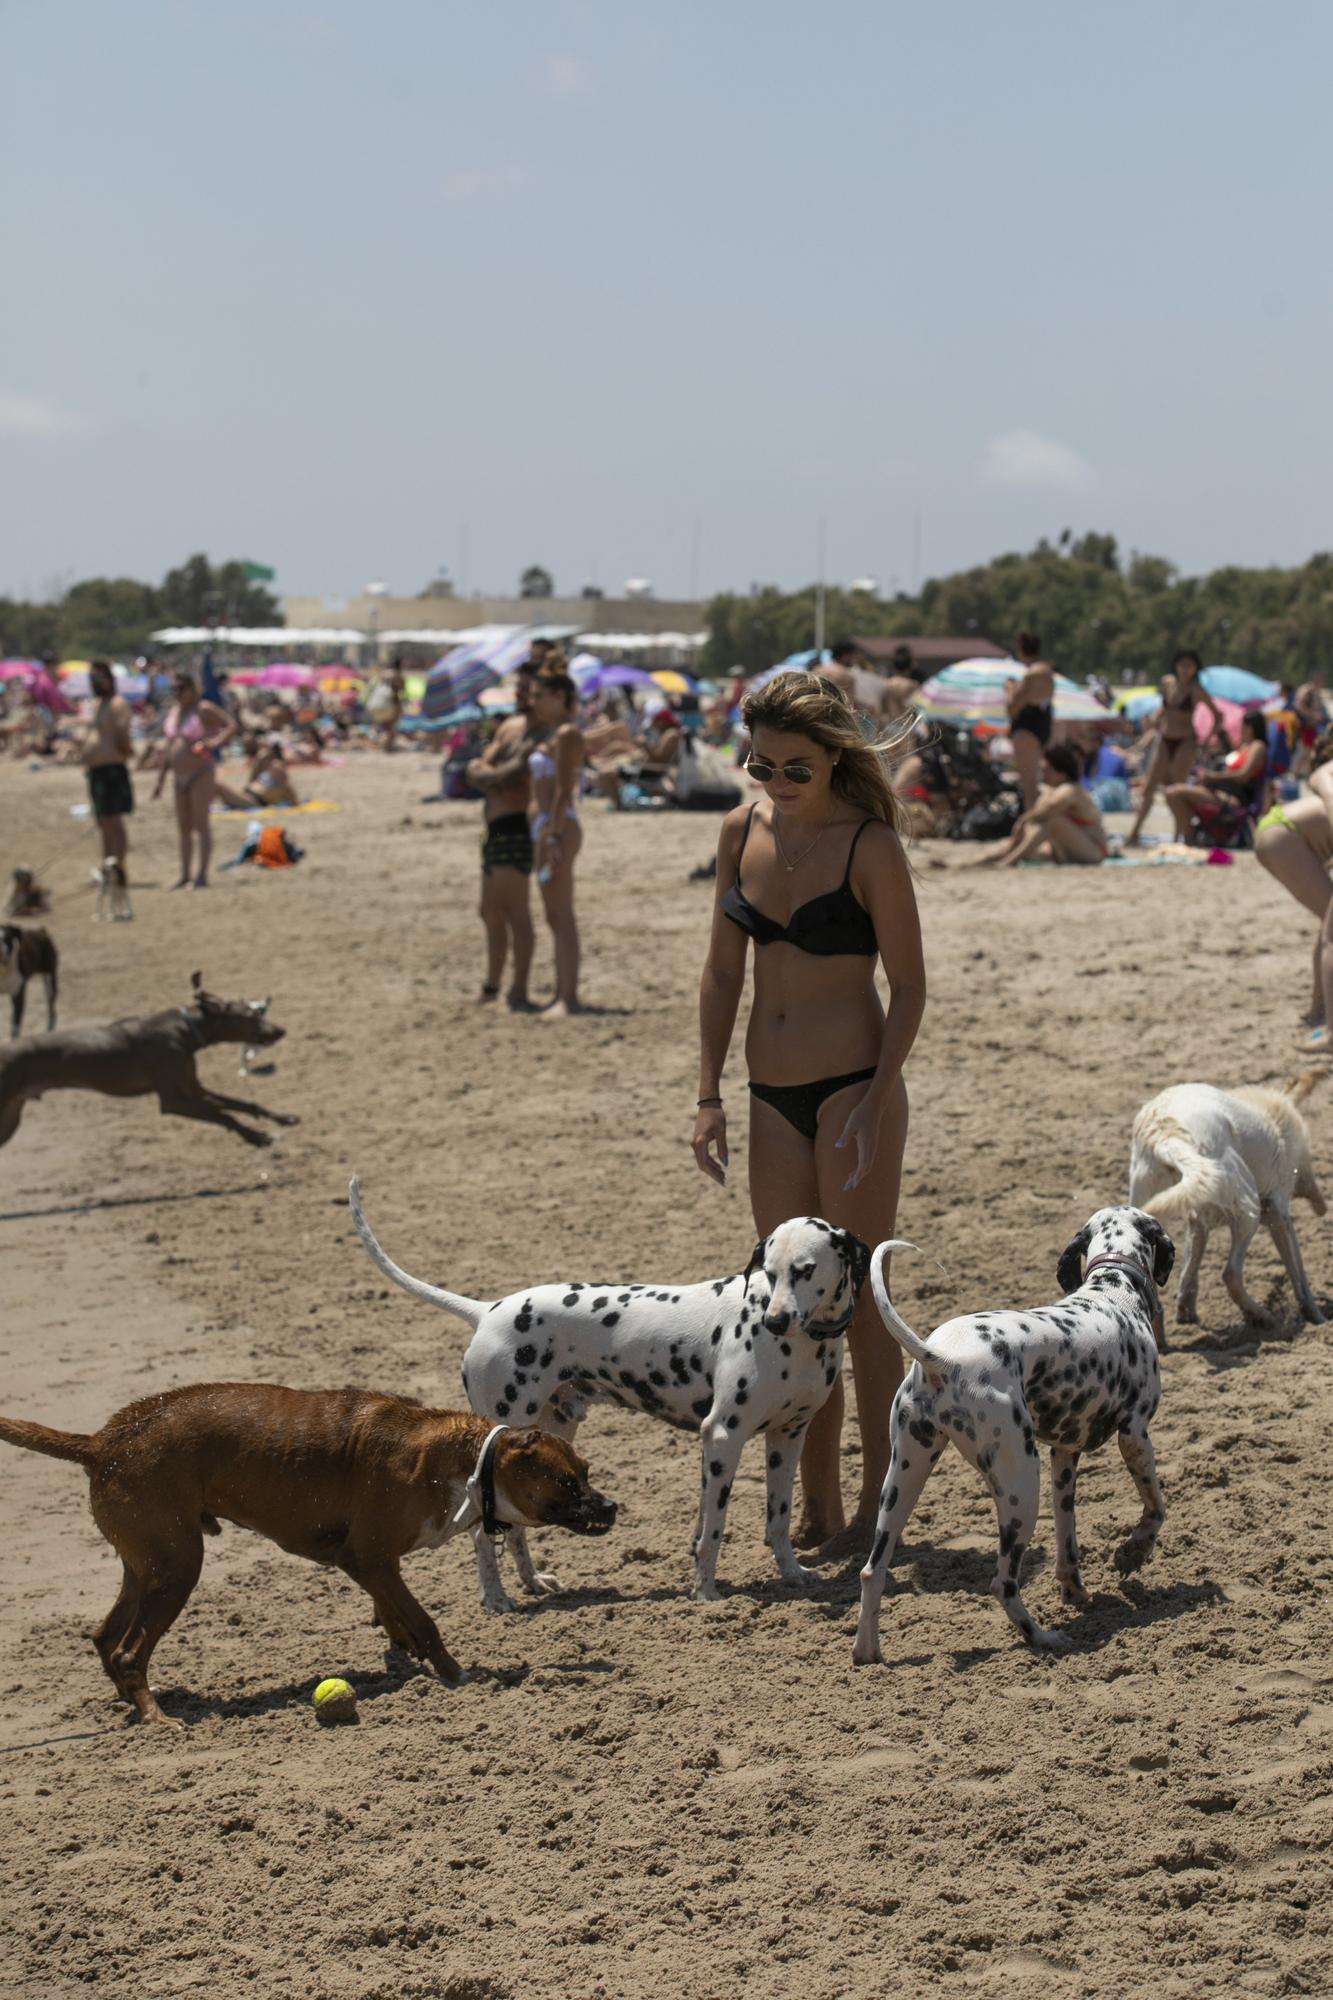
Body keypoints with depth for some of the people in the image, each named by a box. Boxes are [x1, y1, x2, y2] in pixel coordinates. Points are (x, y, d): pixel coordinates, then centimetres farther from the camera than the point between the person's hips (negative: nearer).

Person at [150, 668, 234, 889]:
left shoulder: (204, 710, -8)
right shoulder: (173, 711, 14)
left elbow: (232, 726, -13)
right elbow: (167, 746, 19)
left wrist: (215, 742, -28)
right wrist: (160, 779, 17)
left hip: (200, 774, -8)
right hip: (180, 776, 8)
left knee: (201, 825, -7)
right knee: (183, 827, 9)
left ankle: (202, 875, -7)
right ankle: (185, 874, 15)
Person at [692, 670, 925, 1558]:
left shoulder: (870, 846, -11)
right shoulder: (743, 832, 5)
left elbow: (909, 985, -9)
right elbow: (724, 970, 11)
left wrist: (875, 1105, -16)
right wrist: (710, 1095, 6)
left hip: (853, 1087, -6)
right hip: (774, 1097, 6)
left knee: (859, 1301, 0)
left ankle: (876, 1509, 12)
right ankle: (818, 1511, 20)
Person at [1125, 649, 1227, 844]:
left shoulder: (1196, 690, -8)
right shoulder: (1166, 682, 6)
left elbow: (1218, 716, -4)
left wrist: (1207, 742, -9)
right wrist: (1156, 725, 16)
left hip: (1185, 742, -5)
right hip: (1164, 740, 5)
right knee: (1149, 788, 0)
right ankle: (1134, 833, 3)